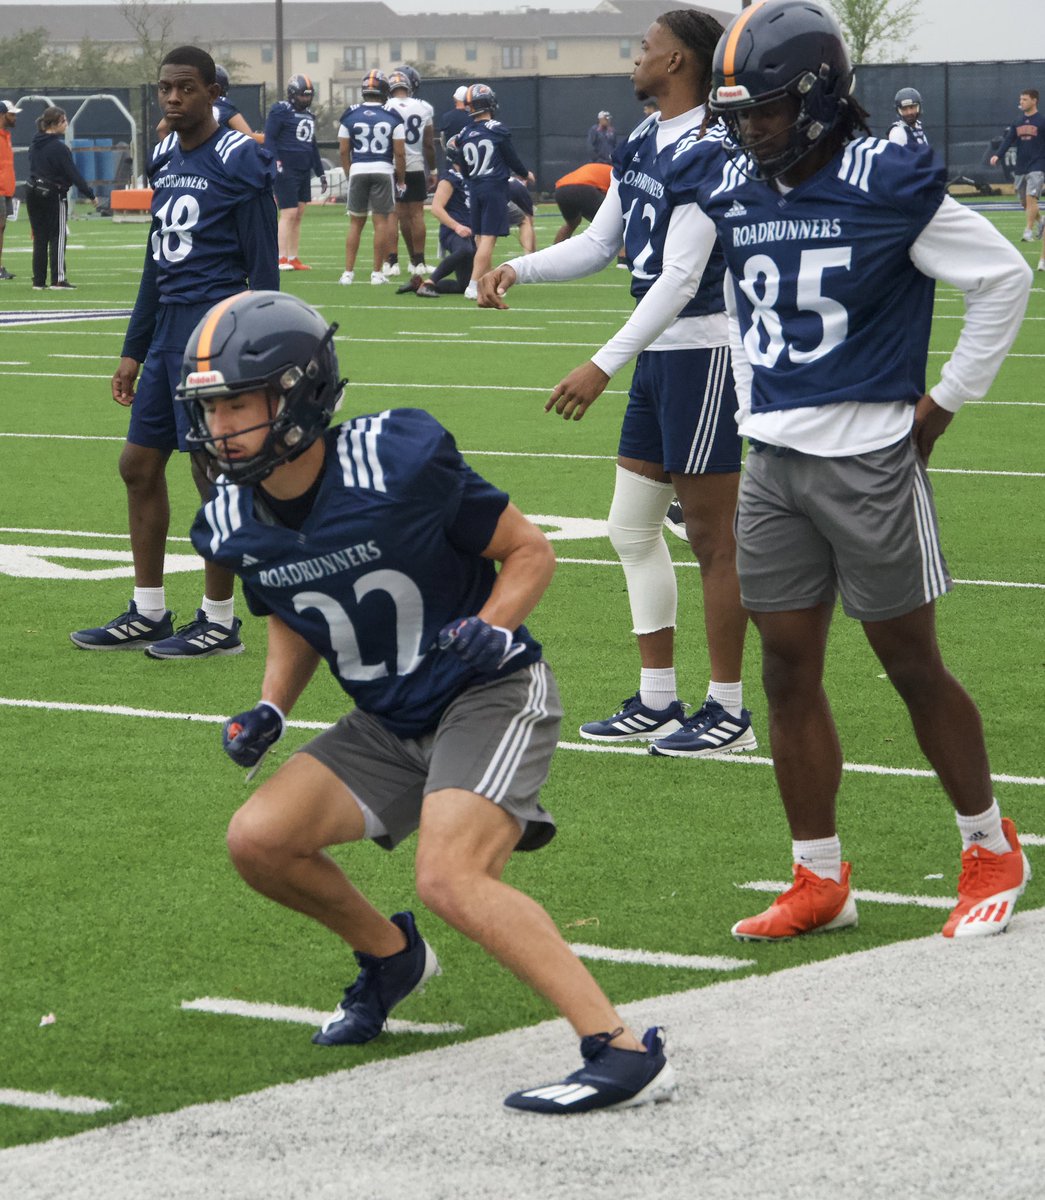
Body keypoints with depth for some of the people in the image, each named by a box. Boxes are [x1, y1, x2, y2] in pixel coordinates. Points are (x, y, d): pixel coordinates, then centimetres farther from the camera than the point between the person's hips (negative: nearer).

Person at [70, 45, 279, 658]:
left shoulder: (239, 161, -10)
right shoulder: (166, 160, 14)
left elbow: (263, 268, -11)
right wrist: (134, 350, 22)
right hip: (169, 332, 9)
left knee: (213, 471, -3)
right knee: (140, 465, 11)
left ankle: (221, 621, 7)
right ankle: (148, 615, 20)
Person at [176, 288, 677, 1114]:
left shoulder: (399, 463, -22)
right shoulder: (236, 526, -4)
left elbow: (531, 552, -9)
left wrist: (493, 630, -25)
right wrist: (269, 711, 1)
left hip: (492, 697, -7)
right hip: (391, 726, 7)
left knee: (449, 879, -27)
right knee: (259, 842, -6)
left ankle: (623, 1054, -28)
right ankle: (390, 955, 23)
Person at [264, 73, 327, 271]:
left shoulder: (308, 114, 17)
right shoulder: (280, 111, -8)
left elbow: (312, 146, 24)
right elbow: (269, 139, -12)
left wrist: (320, 173, 24)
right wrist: (275, 162, -24)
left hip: (304, 171, 8)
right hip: (286, 171, -8)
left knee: (298, 215, 8)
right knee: (289, 214, -10)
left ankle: (294, 258, 12)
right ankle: (282, 259, -6)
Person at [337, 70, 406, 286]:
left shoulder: (350, 116, 1)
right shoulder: (393, 117, -2)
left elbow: (343, 151, 4)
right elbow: (399, 153, -2)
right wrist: (401, 180, 8)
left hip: (357, 171, 1)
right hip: (383, 171, -1)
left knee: (355, 223, 10)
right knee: (381, 222, 5)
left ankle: (348, 272, 9)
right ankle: (377, 272, 6)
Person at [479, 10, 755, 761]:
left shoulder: (706, 155, -20)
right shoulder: (643, 147, 11)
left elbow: (680, 279, -24)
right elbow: (598, 246, 19)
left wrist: (604, 367, -25)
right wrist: (518, 269, 4)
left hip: (704, 351, -10)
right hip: (659, 354, 10)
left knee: (712, 536, -2)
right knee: (632, 529, 13)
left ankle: (729, 711, 7)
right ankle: (658, 703, 21)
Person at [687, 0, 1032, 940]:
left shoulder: (890, 184, -13)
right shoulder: (731, 189, 5)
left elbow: (1004, 279, -7)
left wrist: (945, 402, -4)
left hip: (868, 460, -6)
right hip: (772, 462, 6)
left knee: (912, 665, 2)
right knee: (788, 672, 6)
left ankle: (991, 851, 19)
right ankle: (820, 881, 15)